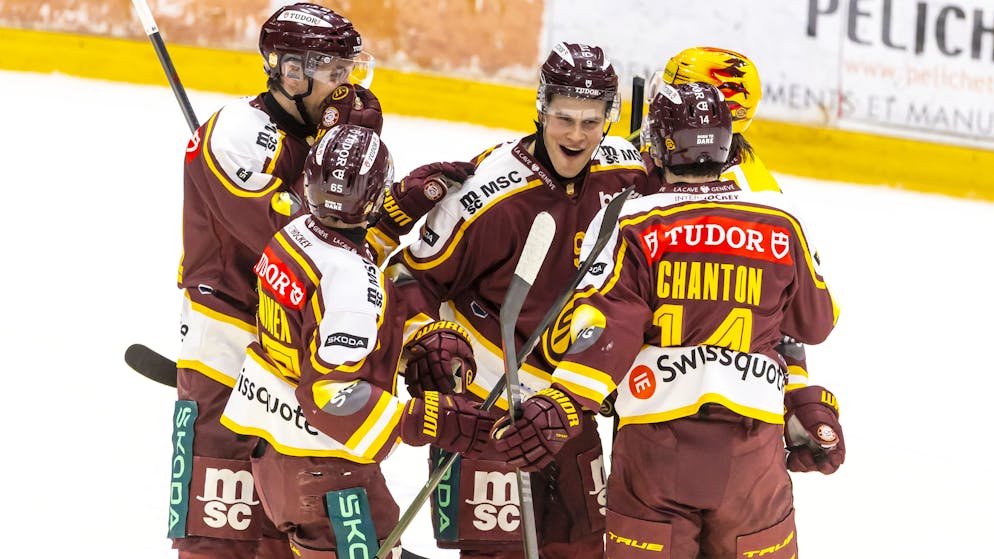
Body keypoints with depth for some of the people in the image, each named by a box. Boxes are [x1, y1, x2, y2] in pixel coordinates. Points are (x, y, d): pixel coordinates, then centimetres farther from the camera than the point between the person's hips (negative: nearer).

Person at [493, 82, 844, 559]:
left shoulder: (632, 225, -3)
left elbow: (608, 328, -15)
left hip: (657, 440, -2)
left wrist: (562, 404, -20)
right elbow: (814, 322, 17)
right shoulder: (781, 224, 5)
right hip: (752, 438, 2)